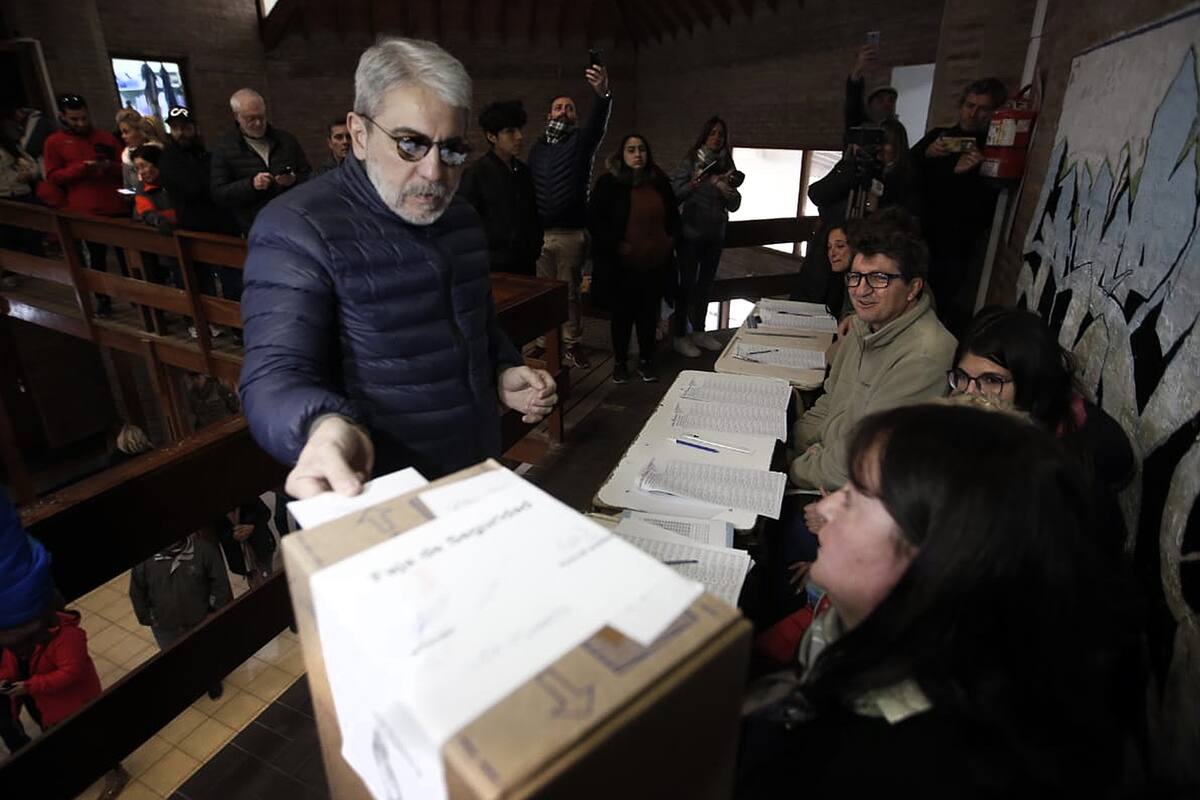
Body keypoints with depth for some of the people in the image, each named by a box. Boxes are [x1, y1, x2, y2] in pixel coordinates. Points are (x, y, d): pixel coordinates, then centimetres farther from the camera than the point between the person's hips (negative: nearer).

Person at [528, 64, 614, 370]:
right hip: (539, 233, 2)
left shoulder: (581, 141, 4)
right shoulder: (537, 147, 12)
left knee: (571, 291, 4)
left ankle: (571, 344, 14)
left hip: (571, 234, -2)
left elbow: (598, 124, -18)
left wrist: (602, 94, -40)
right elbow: (528, 188, 10)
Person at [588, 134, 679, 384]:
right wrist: (614, 244, -12)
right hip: (622, 265, -4)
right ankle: (620, 363, 22)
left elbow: (673, 215, 22)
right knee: (623, 315, 7)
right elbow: (594, 220, -8)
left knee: (649, 314, 11)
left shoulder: (660, 182, 8)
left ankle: (646, 361, 26)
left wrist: (671, 237, 9)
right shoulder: (609, 183, -6)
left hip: (656, 264, 4)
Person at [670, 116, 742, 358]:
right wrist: (693, 184, -29)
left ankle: (698, 331, 24)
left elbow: (735, 205, 6)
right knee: (687, 283, -4)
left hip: (715, 234, 5)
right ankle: (680, 336, 3)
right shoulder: (691, 162, -4)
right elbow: (675, 194, -13)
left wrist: (726, 190, -13)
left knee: (706, 282, 12)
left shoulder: (727, 166, 8)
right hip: (691, 233, -5)